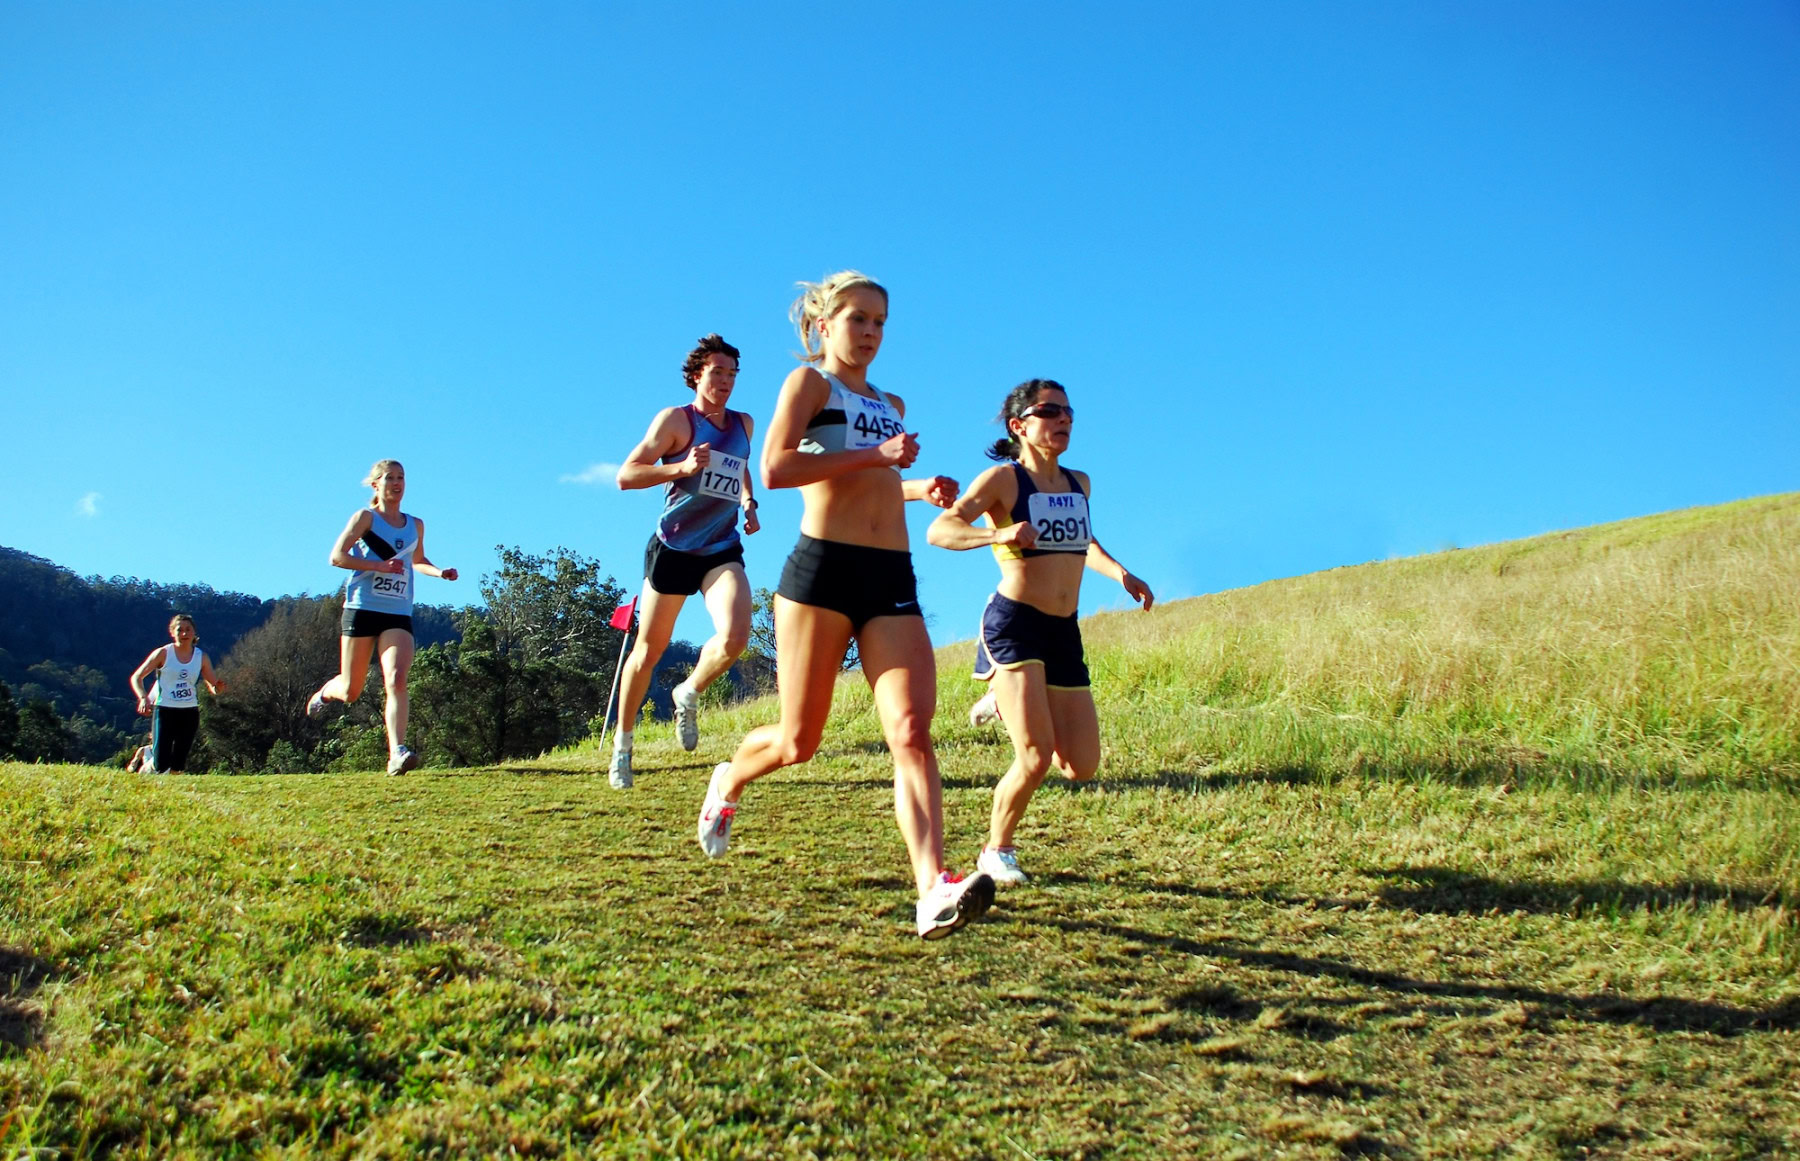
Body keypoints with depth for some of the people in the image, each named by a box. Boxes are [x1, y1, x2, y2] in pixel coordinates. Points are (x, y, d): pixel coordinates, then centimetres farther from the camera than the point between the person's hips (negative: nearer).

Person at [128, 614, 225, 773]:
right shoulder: (163, 653, -2)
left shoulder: (202, 657, 5)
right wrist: (143, 697, -15)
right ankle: (143, 770, 25)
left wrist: (218, 688, -17)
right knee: (161, 766, -7)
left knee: (178, 767, 3)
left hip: (190, 712, 3)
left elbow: (213, 687, 8)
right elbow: (136, 677, 3)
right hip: (164, 710, -3)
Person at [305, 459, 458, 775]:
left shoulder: (415, 525, 15)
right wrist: (380, 566, -17)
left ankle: (396, 753, -27)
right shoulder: (365, 517, 2)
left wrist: (439, 572, 10)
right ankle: (324, 693, 42)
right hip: (362, 609, -2)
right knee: (351, 691, 6)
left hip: (399, 615, 3)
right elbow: (337, 556, -6)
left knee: (397, 680, -19)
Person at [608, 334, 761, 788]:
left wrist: (749, 502, 13)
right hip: (673, 549, -3)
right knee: (648, 652, 6)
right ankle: (622, 744, 26)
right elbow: (625, 475, -10)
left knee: (734, 638, -21)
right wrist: (682, 467, -23)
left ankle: (689, 695, 10)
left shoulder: (744, 425, 11)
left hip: (723, 551, 3)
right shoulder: (675, 419, -5)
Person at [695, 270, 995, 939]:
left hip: (894, 580, 5)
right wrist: (875, 455, -14)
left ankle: (934, 892, -23)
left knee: (912, 732, -14)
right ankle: (728, 783, 37)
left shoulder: (890, 405, 25)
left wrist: (920, 489, 18)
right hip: (823, 566, -5)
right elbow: (775, 468, -12)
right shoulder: (809, 381, 5)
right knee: (799, 740, 3)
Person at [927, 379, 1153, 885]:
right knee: (1036, 757, -16)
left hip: (1064, 633, 7)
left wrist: (1120, 573, 18)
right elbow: (939, 530, -20)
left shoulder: (1079, 483, 13)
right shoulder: (1003, 480, -6)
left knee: (1081, 766, 5)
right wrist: (998, 534, -37)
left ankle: (1009, 702, 31)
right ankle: (997, 852, 9)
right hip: (1014, 624, -6)